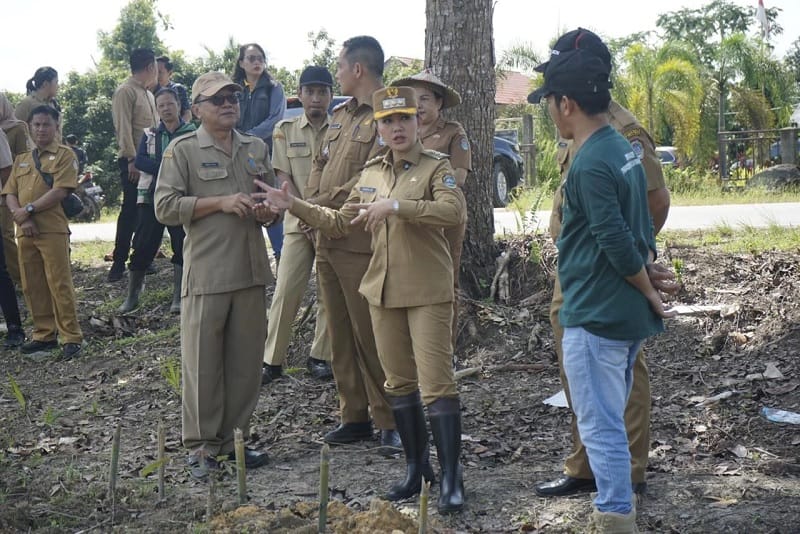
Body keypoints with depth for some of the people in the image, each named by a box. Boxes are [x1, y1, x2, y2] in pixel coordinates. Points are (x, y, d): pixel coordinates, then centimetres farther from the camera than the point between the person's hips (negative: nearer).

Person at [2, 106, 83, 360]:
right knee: (32, 286, 8)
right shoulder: (21, 160, 19)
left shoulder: (65, 155, 1)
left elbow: (60, 191, -11)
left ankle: (71, 337, -5)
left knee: (59, 284, -8)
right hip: (25, 232, 6)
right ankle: (44, 334, 16)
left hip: (53, 230, -6)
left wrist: (28, 209, -12)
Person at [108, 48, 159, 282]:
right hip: (133, 161, -8)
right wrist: (132, 160, -21)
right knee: (130, 210, -7)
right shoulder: (126, 92, -8)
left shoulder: (148, 94, 19)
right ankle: (119, 262, -3)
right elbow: (123, 128, -15)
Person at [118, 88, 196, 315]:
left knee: (182, 246, -3)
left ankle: (178, 298, 4)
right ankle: (132, 296, 10)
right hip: (151, 197, 2)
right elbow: (139, 161, -4)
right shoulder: (150, 134, 11)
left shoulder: (192, 134, 3)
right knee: (143, 246, 0)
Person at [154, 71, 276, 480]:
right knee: (203, 361, 0)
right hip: (206, 273, -5)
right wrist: (221, 203, -15)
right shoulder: (182, 150, 0)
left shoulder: (256, 149, 15)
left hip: (251, 270, 5)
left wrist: (267, 211, 0)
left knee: (246, 359, 8)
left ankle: (233, 438, 19)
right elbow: (165, 206, -9)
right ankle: (201, 445, 9)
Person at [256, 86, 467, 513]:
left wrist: (396, 206, -30)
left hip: (427, 292, -6)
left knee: (436, 383, -8)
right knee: (399, 382, 12)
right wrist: (295, 205, 8)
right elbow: (339, 224, 19)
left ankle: (451, 477, -2)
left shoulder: (435, 166, -6)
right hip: (383, 291, 6)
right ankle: (416, 466, 25)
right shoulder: (371, 173, 12)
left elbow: (454, 210, -25)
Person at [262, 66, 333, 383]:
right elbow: (284, 180, -1)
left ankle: (320, 356, 16)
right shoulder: (285, 130, 3)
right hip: (299, 223, 0)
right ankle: (272, 360, 3)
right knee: (285, 291, -4)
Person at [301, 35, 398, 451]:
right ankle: (354, 416, 21)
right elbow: (320, 163, 20)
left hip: (361, 242, -9)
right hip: (327, 241, 9)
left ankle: (389, 420, 5)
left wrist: (323, 205, -15)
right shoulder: (341, 115, 18)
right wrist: (310, 205, 1)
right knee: (340, 334, 12)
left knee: (371, 335, -4)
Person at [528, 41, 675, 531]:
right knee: (610, 421, 19)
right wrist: (649, 295, 14)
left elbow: (619, 246, -22)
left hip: (594, 319, -10)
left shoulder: (590, 166, -19)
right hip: (626, 315, 10)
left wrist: (651, 295, -9)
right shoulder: (623, 149, 10)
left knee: (601, 427, -2)